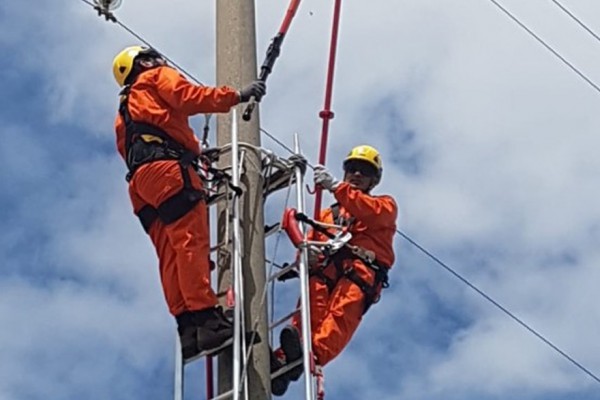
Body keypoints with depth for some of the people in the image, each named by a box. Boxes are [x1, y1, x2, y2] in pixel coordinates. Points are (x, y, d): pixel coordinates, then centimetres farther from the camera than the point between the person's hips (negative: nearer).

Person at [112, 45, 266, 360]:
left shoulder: (125, 112, 39)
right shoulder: (158, 77, 17)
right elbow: (188, 98, -3)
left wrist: (196, 153, 25)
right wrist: (236, 96, -3)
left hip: (139, 181, 8)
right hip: (166, 168, -8)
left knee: (170, 256, -4)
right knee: (192, 242, -19)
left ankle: (187, 327, -15)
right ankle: (206, 318, -32)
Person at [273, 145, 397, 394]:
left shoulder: (385, 205, 27)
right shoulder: (328, 214, 39)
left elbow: (372, 212, 1)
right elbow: (311, 240, 23)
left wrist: (335, 186, -9)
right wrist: (307, 253, -3)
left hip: (361, 269, -3)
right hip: (325, 269, 3)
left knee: (341, 312, -33)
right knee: (309, 311, -27)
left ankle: (313, 354, -60)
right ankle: (285, 358, -52)